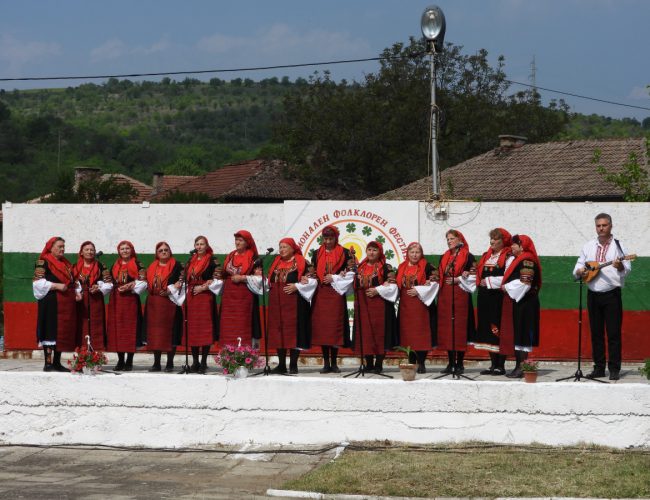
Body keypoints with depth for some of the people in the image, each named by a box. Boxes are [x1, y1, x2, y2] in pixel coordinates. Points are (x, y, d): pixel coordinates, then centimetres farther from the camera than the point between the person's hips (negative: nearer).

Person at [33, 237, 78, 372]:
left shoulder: (65, 263, 20)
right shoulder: (44, 262, -4)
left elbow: (71, 281, 27)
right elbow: (39, 282, -13)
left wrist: (76, 292, 9)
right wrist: (56, 286, -19)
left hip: (66, 302, 8)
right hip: (51, 302, -8)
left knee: (63, 331, 7)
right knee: (51, 330, -9)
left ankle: (57, 362, 12)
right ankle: (48, 363, -8)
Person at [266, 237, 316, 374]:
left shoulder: (301, 262, -1)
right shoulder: (276, 263, 17)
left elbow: (311, 280, -7)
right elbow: (269, 280, 23)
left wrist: (297, 286, -16)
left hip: (293, 301, -5)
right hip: (276, 302, 6)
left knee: (293, 331, -5)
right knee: (278, 332, 5)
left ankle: (293, 365, 0)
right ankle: (281, 365, 11)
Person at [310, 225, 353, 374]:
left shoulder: (344, 253, 4)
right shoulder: (317, 254, 13)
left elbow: (350, 273, -1)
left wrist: (334, 278, -9)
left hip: (336, 294, -3)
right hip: (320, 294, 3)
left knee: (335, 327, -5)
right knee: (321, 327, -1)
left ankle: (334, 363, 3)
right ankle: (326, 363, 5)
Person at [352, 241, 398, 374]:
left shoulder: (385, 267, 0)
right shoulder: (360, 267, 15)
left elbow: (392, 285, -8)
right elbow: (354, 284, 21)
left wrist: (377, 290, -15)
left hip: (379, 304, -5)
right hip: (362, 305, 5)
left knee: (379, 333, -4)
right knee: (365, 333, 3)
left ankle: (379, 364, 2)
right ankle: (369, 363, 11)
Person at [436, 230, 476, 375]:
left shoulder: (468, 257, -1)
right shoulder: (444, 257, 17)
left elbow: (473, 276, -6)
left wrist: (458, 279, -12)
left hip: (460, 296, -5)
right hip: (445, 296, 6)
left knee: (460, 328, -6)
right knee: (446, 329, 4)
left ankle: (459, 363, -2)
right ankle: (450, 363, 9)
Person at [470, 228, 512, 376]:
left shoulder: (508, 257, -6)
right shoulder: (486, 256, 18)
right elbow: (479, 275, 25)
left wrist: (489, 281, -11)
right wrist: (480, 282, 5)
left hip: (499, 298, -8)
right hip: (485, 298, 8)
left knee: (498, 330, -7)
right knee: (487, 330, 7)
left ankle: (501, 366, -3)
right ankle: (493, 364, 14)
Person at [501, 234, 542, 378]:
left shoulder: (527, 261, -13)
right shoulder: (514, 259, 18)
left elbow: (524, 283, -21)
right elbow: (509, 278, 27)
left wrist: (507, 287, -11)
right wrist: (506, 286, 8)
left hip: (523, 303, -10)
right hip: (513, 302, 10)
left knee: (521, 335, -10)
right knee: (514, 334, 10)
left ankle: (521, 368, -10)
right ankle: (518, 365, 14)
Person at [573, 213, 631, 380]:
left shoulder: (618, 245, 1)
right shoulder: (588, 246, 12)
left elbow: (627, 269, -6)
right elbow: (578, 266, 15)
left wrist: (620, 266, -27)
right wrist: (579, 271, -7)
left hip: (612, 294, -4)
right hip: (593, 294, 4)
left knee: (613, 333, -5)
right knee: (596, 332, 6)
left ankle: (614, 369, -1)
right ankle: (599, 368, 11)